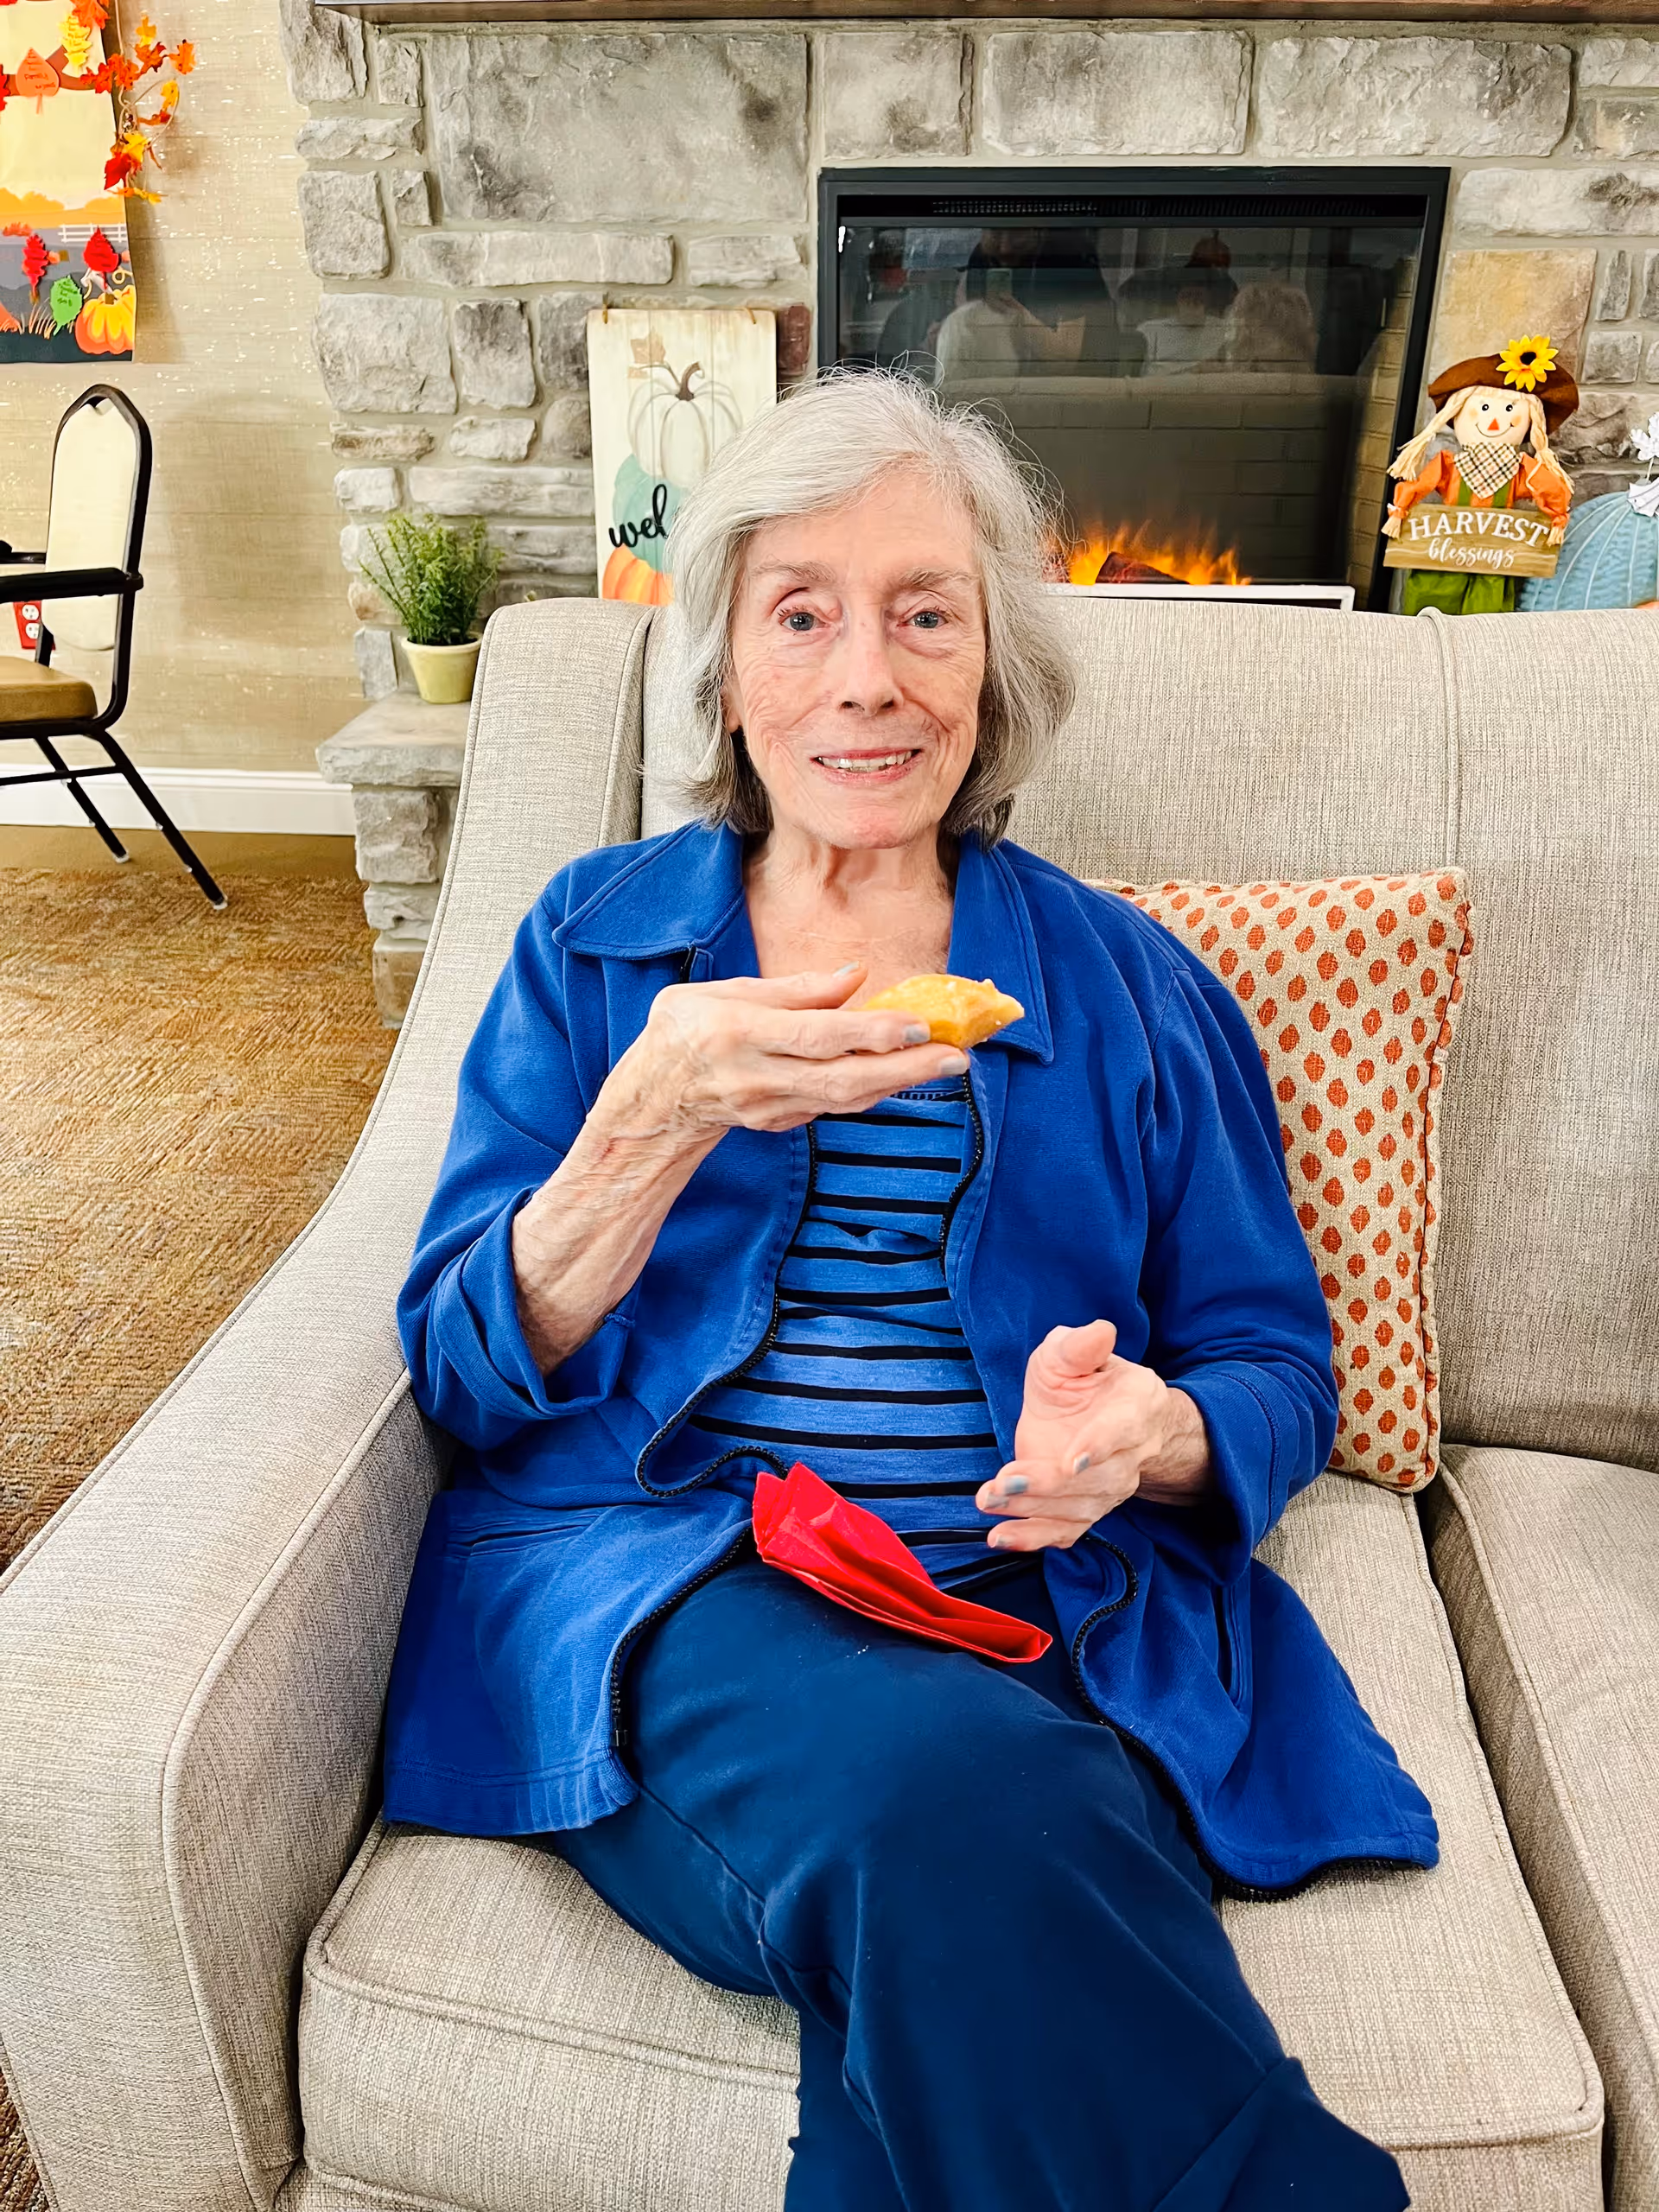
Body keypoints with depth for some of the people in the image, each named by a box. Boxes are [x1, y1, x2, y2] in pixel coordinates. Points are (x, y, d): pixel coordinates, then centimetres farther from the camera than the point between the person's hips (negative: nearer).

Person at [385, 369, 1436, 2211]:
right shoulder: (591, 941, 11)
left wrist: (1154, 1432, -12)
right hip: (662, 1583, 0)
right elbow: (466, 1373, 2)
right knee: (936, 1801, -31)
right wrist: (662, 1120, -17)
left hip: (1050, 1606, 1)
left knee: (941, 1933, -32)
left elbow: (1277, 1371, 12)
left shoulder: (1130, 990, 13)